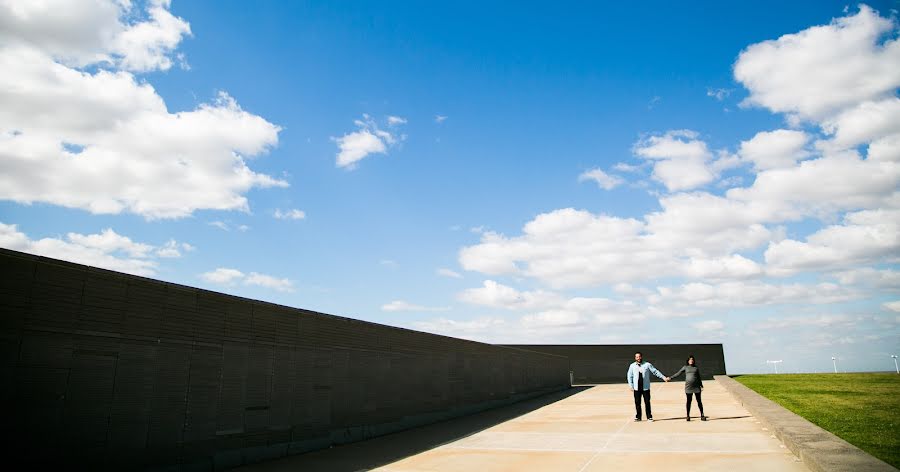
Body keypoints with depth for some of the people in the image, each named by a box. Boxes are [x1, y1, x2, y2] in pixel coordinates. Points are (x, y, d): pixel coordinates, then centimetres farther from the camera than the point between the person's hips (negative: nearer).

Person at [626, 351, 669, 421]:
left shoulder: (647, 365, -1)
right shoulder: (632, 366, 3)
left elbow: (655, 371, 1)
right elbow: (629, 376, 8)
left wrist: (663, 377, -5)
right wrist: (631, 385, 3)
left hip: (646, 387, -1)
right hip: (637, 388, 1)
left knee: (647, 402, 1)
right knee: (637, 403, 5)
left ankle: (649, 417, 11)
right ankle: (638, 417, 16)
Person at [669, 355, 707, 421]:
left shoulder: (696, 368, 13)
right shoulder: (685, 367, 10)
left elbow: (699, 378, 15)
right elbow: (678, 373, 10)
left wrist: (701, 386, 9)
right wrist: (670, 377, 5)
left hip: (696, 386, 1)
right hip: (688, 387, -1)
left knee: (699, 400, 0)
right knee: (688, 401, 3)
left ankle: (702, 415, 5)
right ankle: (688, 416, 8)